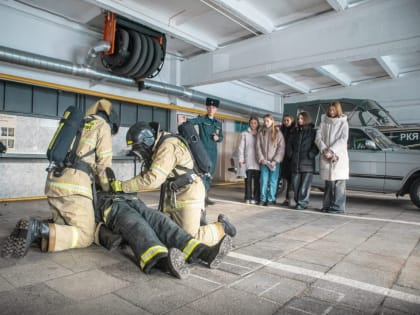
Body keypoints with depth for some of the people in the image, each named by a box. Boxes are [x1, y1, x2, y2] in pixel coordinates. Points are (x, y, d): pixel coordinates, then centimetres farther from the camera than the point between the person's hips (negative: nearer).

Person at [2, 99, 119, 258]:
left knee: (63, 228, 19)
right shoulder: (103, 126, 6)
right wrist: (108, 190, 16)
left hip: (54, 182, 8)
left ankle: (30, 230, -6)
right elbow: (103, 164, 1)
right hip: (74, 184, -8)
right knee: (85, 236, -3)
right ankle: (39, 230, -21)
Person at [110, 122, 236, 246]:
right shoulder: (157, 146, 7)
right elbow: (147, 174, 14)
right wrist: (125, 185, 1)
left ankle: (221, 227, 13)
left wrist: (123, 186, -21)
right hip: (173, 195, 9)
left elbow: (153, 179, -30)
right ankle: (197, 219, 23)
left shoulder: (168, 147, -24)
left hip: (188, 194, -9)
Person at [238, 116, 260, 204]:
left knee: (257, 180, -1)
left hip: (257, 161, 1)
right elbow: (241, 147, 6)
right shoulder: (245, 134, 9)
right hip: (248, 161, 0)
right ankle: (248, 197, 7)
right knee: (248, 180, 0)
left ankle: (255, 198, 6)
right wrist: (241, 159, -2)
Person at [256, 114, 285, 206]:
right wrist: (261, 159, -5)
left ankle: (271, 199, 9)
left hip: (274, 161, -1)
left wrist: (275, 160, -10)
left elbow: (281, 148, -3)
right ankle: (263, 199, 7)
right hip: (264, 161, 2)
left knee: (273, 181, 1)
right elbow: (258, 147, 6)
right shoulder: (260, 133, 8)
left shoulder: (278, 133, 1)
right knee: (264, 180, 0)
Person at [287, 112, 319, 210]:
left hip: (307, 163, -4)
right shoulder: (295, 132, 18)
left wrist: (310, 155, -15)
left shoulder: (313, 132, 4)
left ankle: (302, 203, -2)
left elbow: (316, 145, -4)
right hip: (295, 163, 5)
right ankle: (298, 201, 15)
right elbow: (289, 144, 17)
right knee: (295, 184, 5)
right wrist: (291, 154, 3)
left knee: (305, 184, -6)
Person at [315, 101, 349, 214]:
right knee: (328, 182, 8)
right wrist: (324, 149, -13)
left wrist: (332, 150, -18)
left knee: (339, 183, -5)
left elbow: (343, 139, -8)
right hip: (325, 157, 3)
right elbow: (318, 137, 2)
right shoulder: (324, 123, 12)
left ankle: (338, 207, -2)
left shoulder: (343, 123, 4)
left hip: (339, 157, -3)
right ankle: (327, 205, 15)